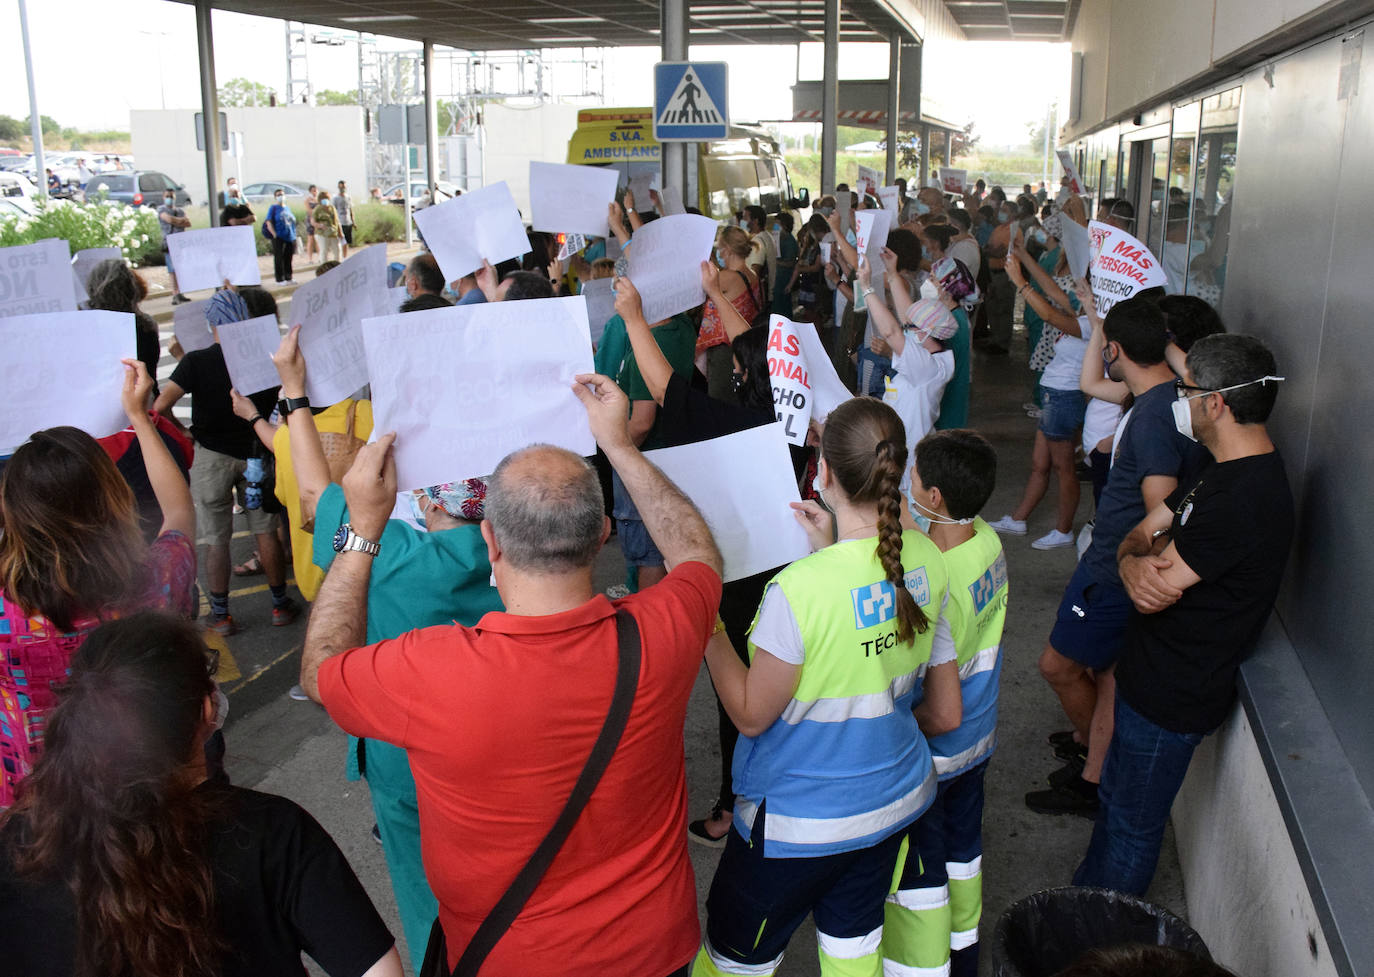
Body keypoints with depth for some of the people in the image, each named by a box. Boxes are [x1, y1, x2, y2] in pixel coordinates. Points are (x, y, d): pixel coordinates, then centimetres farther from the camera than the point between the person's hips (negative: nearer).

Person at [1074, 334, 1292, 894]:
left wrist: (1149, 559, -7)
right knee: (1115, 801, 26)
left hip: (1173, 698, -10)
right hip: (1152, 676, 10)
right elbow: (1138, 535, 5)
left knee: (1132, 826, 9)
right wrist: (1135, 563, -18)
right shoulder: (1225, 470, 6)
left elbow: (1159, 590, -28)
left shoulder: (1246, 499, -29)